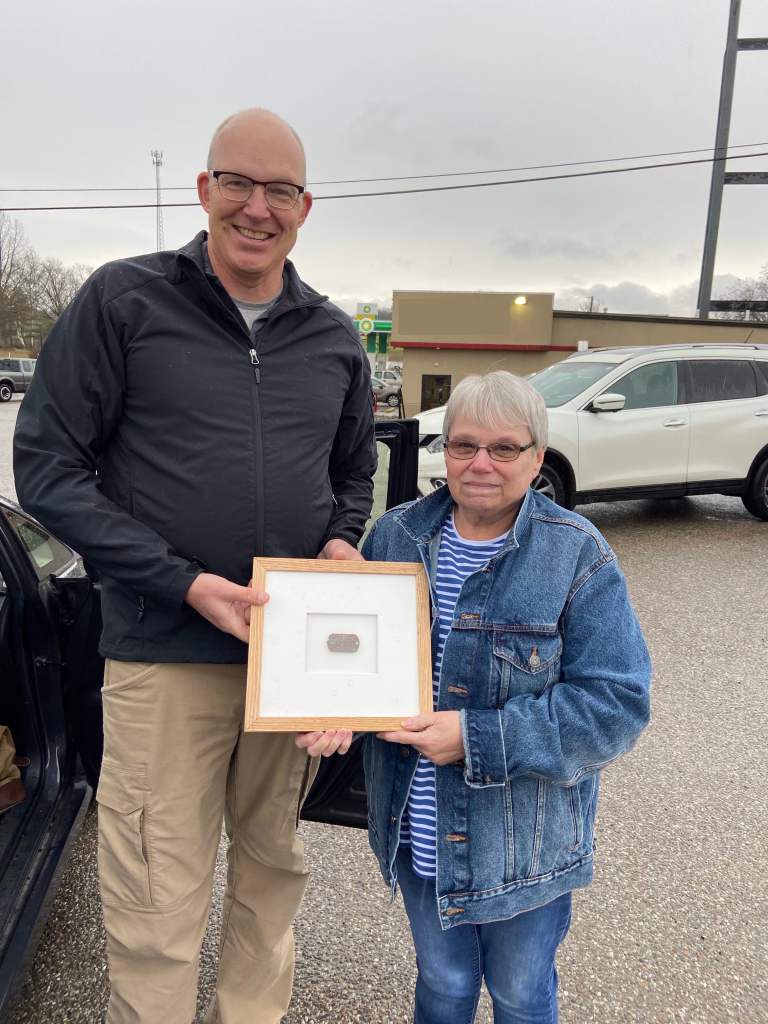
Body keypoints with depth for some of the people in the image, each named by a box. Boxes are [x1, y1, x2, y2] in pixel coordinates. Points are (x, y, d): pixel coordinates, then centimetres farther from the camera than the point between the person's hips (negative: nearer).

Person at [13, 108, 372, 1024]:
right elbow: (46, 468, -7)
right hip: (164, 655, -4)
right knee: (158, 913, 5)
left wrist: (343, 543, -4)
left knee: (272, 868, 19)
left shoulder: (334, 338, 8)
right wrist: (186, 584, -15)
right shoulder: (124, 300, -4)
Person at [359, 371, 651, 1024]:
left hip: (526, 844, -2)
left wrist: (477, 738, -24)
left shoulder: (577, 556, -15)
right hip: (418, 833, 3)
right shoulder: (395, 536, -4)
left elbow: (617, 705, -18)